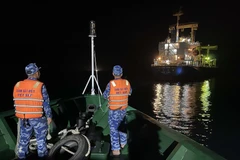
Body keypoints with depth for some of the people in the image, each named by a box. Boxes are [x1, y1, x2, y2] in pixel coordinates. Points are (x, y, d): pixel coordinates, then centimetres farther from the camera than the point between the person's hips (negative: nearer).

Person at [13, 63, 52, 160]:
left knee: (23, 139, 18)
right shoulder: (40, 86, -15)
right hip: (38, 118, -4)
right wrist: (49, 116, -1)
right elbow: (46, 103, -12)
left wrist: (20, 115, 18)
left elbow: (16, 102, 7)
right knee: (41, 139, 12)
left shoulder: (17, 85, 0)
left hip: (23, 118, 5)